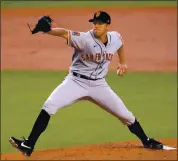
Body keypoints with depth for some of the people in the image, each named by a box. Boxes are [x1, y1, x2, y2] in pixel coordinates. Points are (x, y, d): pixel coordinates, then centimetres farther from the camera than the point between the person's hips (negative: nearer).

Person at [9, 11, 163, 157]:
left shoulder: (115, 38, -5)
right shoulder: (84, 38, -20)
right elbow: (64, 33, -38)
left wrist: (122, 62, 20)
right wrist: (47, 29, -55)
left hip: (98, 85, 4)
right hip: (76, 82, -3)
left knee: (125, 114, 5)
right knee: (48, 107, -23)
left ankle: (146, 141, 29)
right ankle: (28, 145, -19)